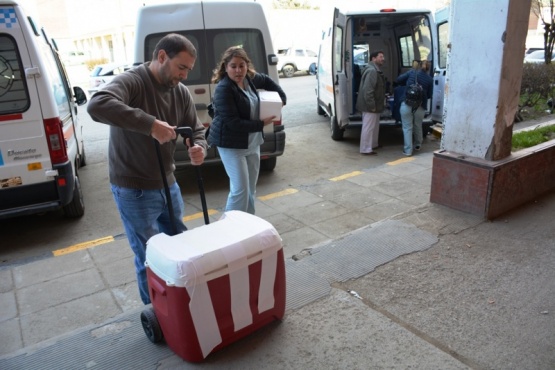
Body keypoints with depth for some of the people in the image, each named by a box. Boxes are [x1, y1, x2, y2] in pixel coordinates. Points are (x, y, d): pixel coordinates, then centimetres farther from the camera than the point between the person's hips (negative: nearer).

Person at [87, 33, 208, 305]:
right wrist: (150, 124, -42)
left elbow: (196, 128, 9)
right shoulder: (131, 82, -19)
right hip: (134, 190, -7)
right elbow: (97, 105, -38)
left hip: (168, 185, 7)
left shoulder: (181, 92, 2)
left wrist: (199, 148, -14)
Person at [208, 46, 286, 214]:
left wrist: (281, 97, 16)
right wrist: (261, 124, -20)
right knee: (240, 189, -12)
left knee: (251, 188, 15)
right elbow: (233, 123, -25)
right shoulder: (223, 89, -20)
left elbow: (266, 80, 26)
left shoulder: (250, 79, 2)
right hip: (231, 145, -8)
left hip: (252, 143, 8)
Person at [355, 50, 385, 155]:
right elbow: (367, 90, -28)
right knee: (368, 127, -5)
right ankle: (366, 149, 1)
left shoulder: (375, 70, 16)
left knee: (374, 126, 20)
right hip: (370, 106, -11)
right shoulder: (371, 71, -20)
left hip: (374, 105, 11)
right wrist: (372, 105, -25)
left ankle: (373, 145, 34)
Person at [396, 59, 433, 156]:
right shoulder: (430, 79, 7)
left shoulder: (412, 72, 4)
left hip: (406, 104, -2)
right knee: (418, 127, 21)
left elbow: (398, 80, 8)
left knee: (407, 128, 2)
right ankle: (417, 145, 39)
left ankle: (408, 150, -1)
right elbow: (429, 95, 13)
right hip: (420, 106, 2)